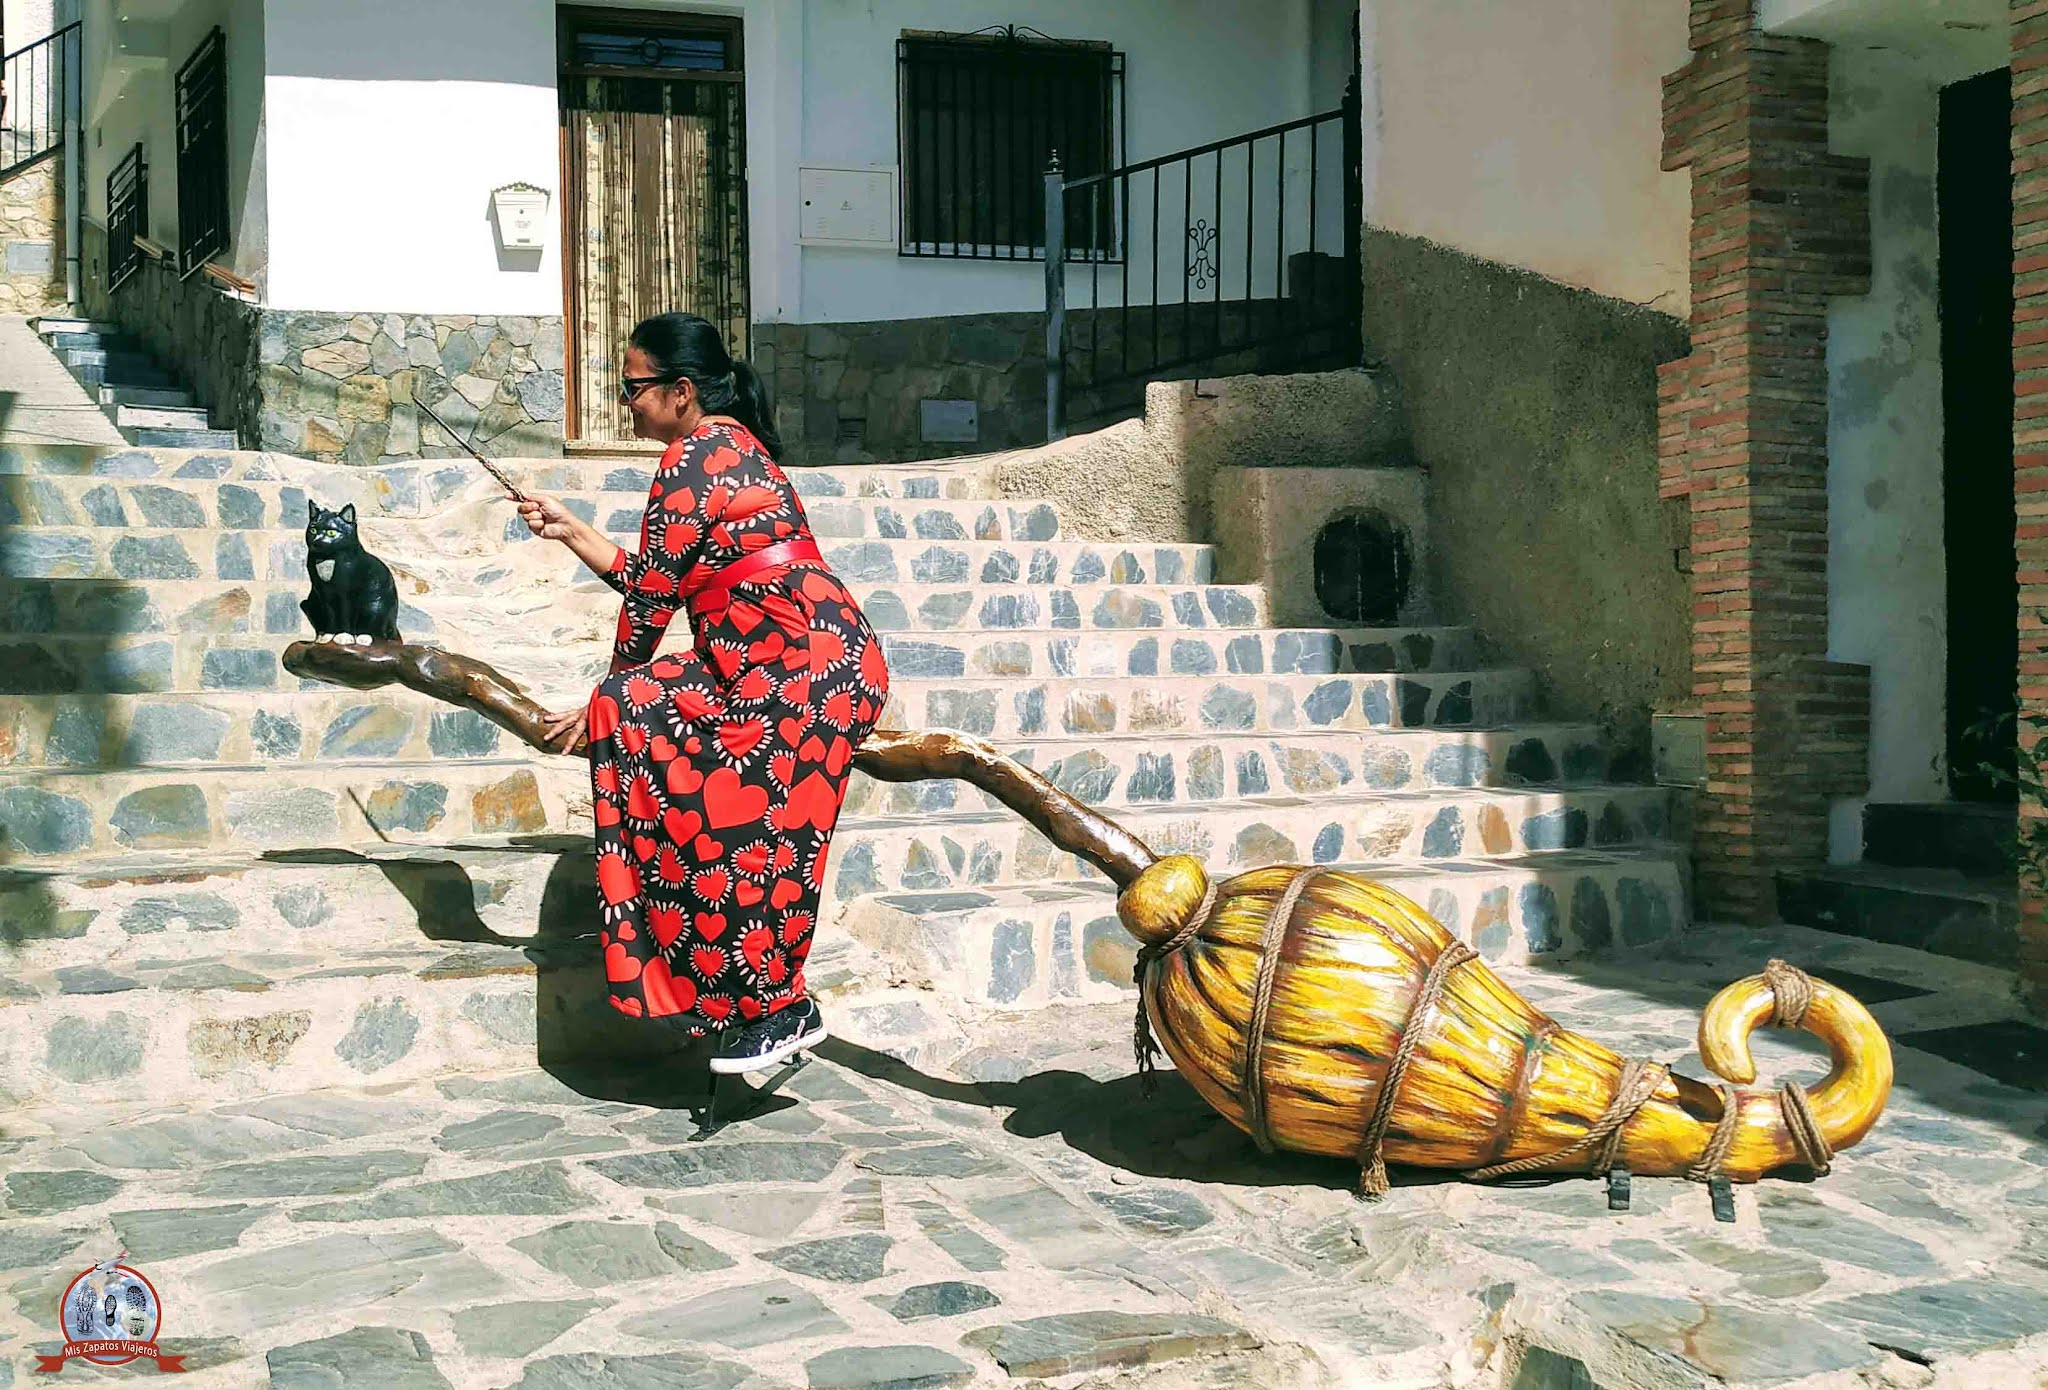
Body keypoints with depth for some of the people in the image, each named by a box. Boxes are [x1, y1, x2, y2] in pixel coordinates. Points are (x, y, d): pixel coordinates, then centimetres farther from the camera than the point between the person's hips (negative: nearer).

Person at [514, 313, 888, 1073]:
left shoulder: (692, 459, -10)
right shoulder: (728, 445, 20)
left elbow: (648, 600, -6)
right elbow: (651, 581, 22)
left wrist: (603, 704, 5)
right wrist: (568, 530, 25)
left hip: (804, 670, -10)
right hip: (776, 667, 10)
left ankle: (781, 1008, 3)